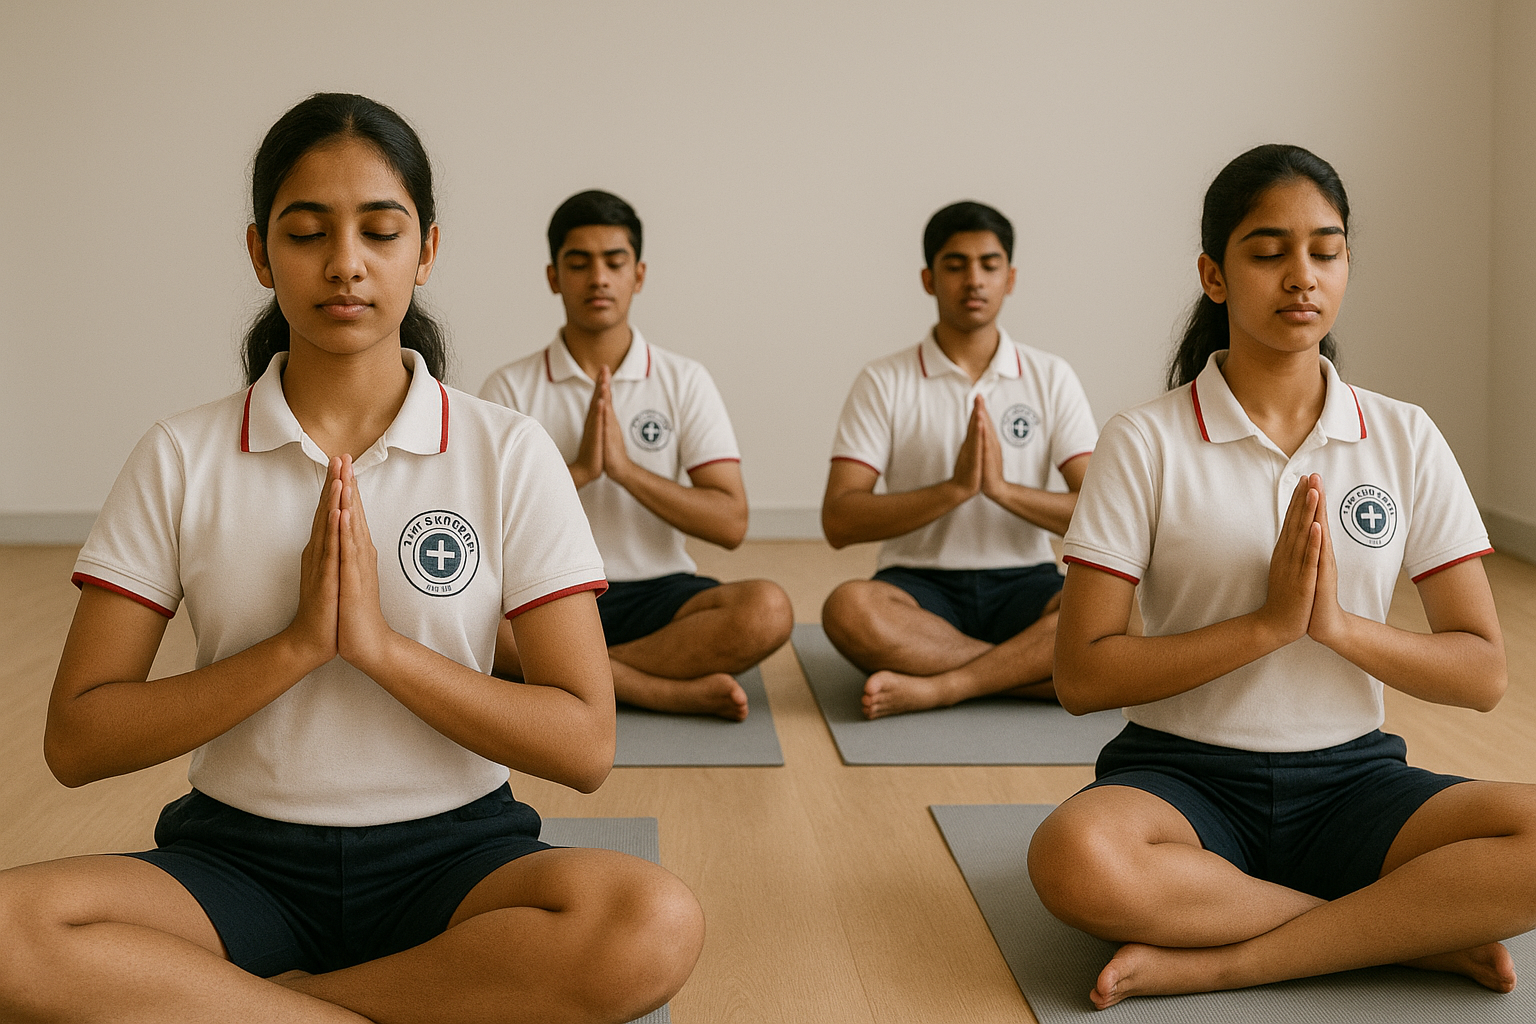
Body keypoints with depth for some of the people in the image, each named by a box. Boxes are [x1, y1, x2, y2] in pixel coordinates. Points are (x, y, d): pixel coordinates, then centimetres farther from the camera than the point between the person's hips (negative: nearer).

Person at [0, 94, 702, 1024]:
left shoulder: (510, 453, 0)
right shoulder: (181, 458, 2)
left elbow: (585, 746, -7)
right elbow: (76, 741, -4)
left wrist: (380, 644, -17)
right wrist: (296, 645, -15)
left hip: (453, 851, 0)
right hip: (239, 852, 1)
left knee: (655, 923, -32)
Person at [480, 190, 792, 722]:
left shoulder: (684, 381, 6)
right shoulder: (510, 388, 4)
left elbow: (730, 523, -3)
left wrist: (626, 469, -14)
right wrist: (579, 470, -17)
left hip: (658, 593, 1)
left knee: (767, 610, -30)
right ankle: (674, 691, -25)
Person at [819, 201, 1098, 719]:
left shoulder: (1051, 377, 8)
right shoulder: (884, 382, 3)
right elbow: (839, 521, -7)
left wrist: (1003, 488, -17)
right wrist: (955, 488, -17)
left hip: (1024, 583, 2)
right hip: (920, 585, -1)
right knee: (849, 608, -35)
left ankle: (938, 686, -29)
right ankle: (1042, 667, -27)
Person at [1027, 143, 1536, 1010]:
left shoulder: (1406, 440, 5)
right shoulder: (1149, 443, -3)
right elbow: (1082, 677, -9)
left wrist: (1337, 622, -14)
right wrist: (1268, 623, -16)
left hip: (1351, 778, 2)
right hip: (1186, 775, -2)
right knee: (1076, 860, -37)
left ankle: (1216, 961, -20)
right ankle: (1417, 929, -18)